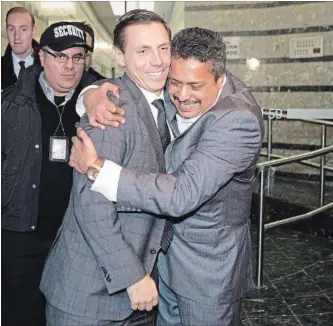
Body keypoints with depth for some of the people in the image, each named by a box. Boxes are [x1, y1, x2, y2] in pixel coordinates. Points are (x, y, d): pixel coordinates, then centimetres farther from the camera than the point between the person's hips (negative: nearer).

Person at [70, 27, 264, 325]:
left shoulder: (239, 121, -30)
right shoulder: (174, 89, -9)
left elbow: (182, 195, -36)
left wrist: (97, 168, -33)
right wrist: (93, 95, -24)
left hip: (207, 265, -6)